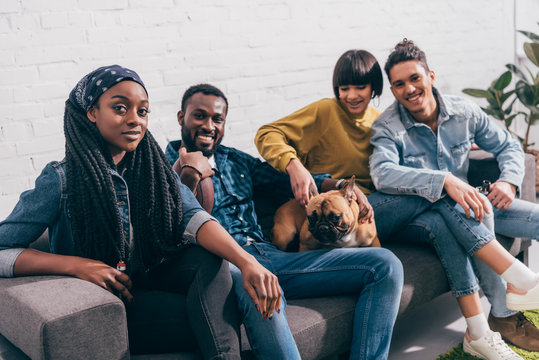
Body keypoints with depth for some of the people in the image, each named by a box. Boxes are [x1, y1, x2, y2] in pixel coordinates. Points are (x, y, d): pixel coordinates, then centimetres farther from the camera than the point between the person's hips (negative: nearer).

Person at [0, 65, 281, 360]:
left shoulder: (153, 169, 2)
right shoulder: (62, 181, -12)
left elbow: (193, 218, -15)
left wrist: (247, 261, -33)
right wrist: (77, 265, -25)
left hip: (151, 281, 5)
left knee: (208, 259, -27)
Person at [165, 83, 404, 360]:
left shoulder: (235, 160, 27)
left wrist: (342, 186, 9)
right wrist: (190, 176, -12)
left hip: (271, 256, 7)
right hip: (227, 264, -6)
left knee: (386, 265, -5)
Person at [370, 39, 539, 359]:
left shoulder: (464, 112, 0)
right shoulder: (387, 127, -13)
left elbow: (509, 146, 10)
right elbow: (382, 174, -33)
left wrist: (509, 180, -12)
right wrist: (445, 181, -43)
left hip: (466, 205, 5)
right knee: (450, 205, -39)